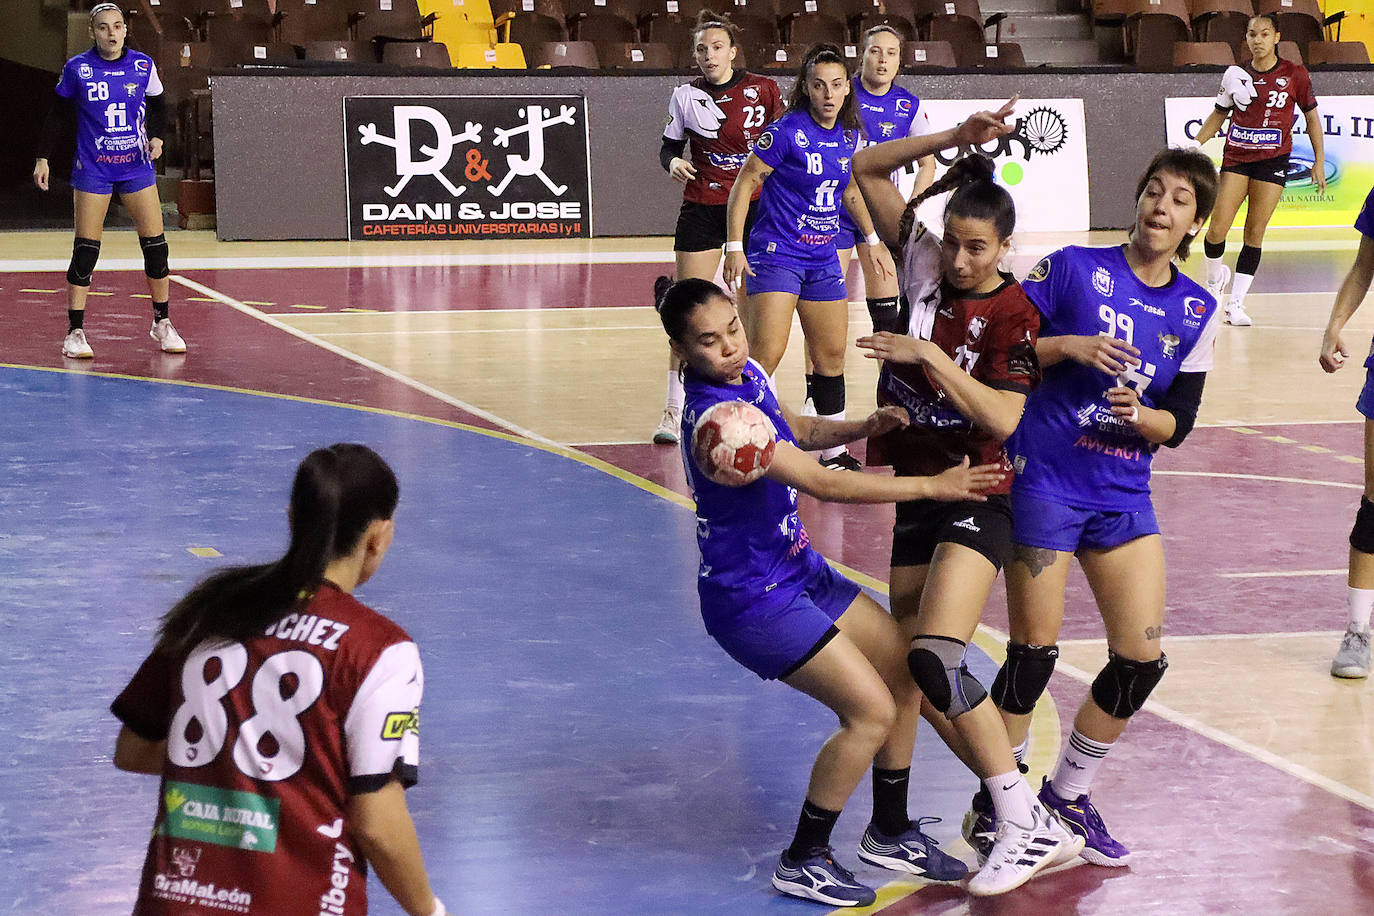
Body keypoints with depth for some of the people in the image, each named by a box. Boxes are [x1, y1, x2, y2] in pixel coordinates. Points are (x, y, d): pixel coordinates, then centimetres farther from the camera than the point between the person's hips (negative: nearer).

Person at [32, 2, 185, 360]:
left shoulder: (144, 66, 0)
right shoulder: (77, 68, -5)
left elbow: (157, 109, 13)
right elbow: (59, 115, 5)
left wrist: (156, 136, -5)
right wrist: (44, 158, 1)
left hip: (137, 166, 2)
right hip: (92, 170, -2)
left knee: (155, 245, -1)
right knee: (85, 250, -4)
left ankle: (162, 324, 15)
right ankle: (75, 333, 3)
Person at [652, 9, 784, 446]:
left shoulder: (764, 90, -1)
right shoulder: (685, 97, 1)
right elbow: (669, 147, 8)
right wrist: (674, 162, -14)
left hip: (756, 208, 0)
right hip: (701, 209, 0)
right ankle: (675, 409, 4)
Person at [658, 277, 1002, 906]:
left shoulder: (748, 374, 1)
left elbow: (797, 431, 21)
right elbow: (822, 483, -28)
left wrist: (861, 427, 0)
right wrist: (932, 486, -22)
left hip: (797, 570, 10)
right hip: (751, 598, -10)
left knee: (905, 669, 12)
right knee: (872, 709, -13)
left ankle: (891, 831, 27)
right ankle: (803, 861, 1)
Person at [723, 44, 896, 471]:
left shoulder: (847, 134, 5)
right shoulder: (787, 131, -15)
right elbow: (744, 183, -10)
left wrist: (873, 240, 26)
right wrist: (735, 247, -15)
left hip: (823, 260, 7)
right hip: (776, 255, -7)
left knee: (832, 355, 12)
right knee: (767, 355, -16)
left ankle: (834, 452, 24)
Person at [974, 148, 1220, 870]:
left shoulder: (1197, 310, 6)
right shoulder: (1074, 268, -5)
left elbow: (1178, 424, 6)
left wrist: (1139, 415, -15)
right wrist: (1070, 347, -19)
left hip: (1123, 494, 4)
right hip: (1044, 481, -4)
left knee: (1143, 658, 0)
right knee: (1034, 652, -3)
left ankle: (1069, 789, 21)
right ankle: (994, 799, 16)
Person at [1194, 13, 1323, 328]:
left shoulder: (1294, 74, -1)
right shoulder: (1237, 75, 3)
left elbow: (1312, 117, 6)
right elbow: (1218, 115, 15)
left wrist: (1319, 161, 2)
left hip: (1273, 160, -1)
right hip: (1236, 157, 1)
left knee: (1255, 233, -3)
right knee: (1217, 229, -7)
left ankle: (1236, 303, 3)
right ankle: (1215, 276, 24)